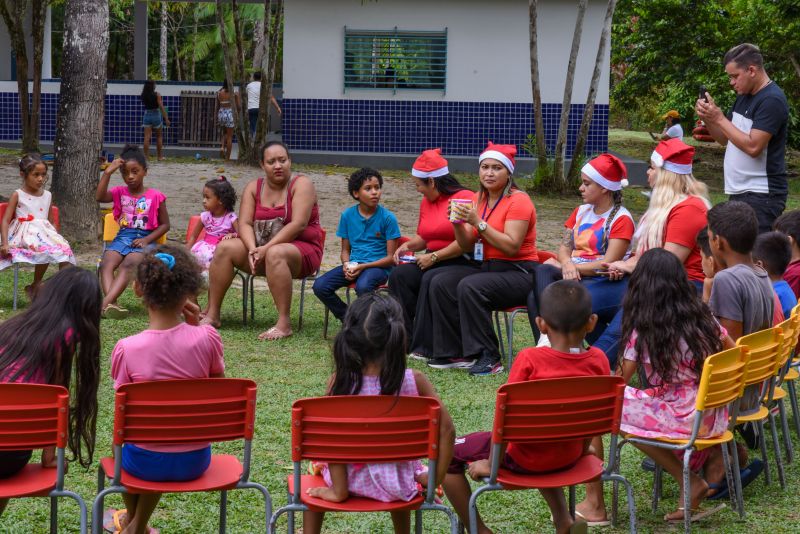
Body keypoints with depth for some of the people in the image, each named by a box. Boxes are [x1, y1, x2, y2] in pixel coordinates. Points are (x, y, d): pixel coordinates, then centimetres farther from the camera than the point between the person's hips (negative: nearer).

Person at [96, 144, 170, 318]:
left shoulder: (155, 196, 4)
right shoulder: (120, 192, 13)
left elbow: (165, 224, 6)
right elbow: (99, 197, -6)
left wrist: (147, 240, -9)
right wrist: (107, 172, -12)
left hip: (144, 239, -3)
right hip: (122, 237, 4)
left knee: (128, 265, -34)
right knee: (106, 263, -28)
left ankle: (105, 303, -47)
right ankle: (112, 303, -48)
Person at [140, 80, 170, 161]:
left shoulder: (143, 95, -1)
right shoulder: (157, 95, -11)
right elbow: (161, 107, -13)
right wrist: (166, 118, -11)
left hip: (147, 116, 2)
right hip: (156, 115, -2)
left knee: (147, 137, -1)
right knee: (159, 137, 13)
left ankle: (146, 156, -6)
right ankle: (160, 156, 18)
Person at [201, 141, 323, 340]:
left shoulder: (301, 184, -7)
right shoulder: (254, 188, 9)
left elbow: (298, 224, -19)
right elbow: (245, 223, -2)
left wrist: (267, 248, -25)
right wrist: (253, 249, -22)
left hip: (302, 251, -5)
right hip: (261, 248, 5)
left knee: (275, 254, -38)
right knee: (225, 247, -17)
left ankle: (284, 323, -39)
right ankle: (212, 314, -15)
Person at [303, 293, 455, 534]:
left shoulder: (340, 382, -18)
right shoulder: (415, 381, -16)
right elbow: (446, 430, -17)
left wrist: (339, 490, -12)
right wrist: (435, 478, -5)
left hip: (353, 480, -1)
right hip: (400, 485, 1)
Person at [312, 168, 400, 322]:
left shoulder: (388, 218, -5)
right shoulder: (347, 215, 7)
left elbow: (391, 257, -5)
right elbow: (345, 250, 15)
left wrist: (362, 267, -16)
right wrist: (347, 265, -9)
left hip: (378, 266, -4)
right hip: (353, 264, 4)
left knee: (363, 286, -38)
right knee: (320, 286, -19)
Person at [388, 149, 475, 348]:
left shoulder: (464, 197, -11)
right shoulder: (426, 202, 15)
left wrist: (434, 256, -17)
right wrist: (408, 245, 6)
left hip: (460, 262, -8)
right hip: (433, 262, 8)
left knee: (431, 279, -33)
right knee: (399, 275, -15)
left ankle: (426, 344, -26)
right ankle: (405, 338, -17)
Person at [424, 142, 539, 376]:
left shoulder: (518, 201, -11)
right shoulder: (479, 199, 11)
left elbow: (511, 246, -22)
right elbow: (468, 246, 10)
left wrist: (478, 222, -24)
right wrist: (458, 223, -9)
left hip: (519, 272, -8)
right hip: (487, 267, 8)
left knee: (470, 287, -31)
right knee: (440, 283, -11)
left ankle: (488, 357, -23)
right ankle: (454, 353, -7)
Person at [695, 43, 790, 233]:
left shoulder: (772, 100, -14)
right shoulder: (743, 97, 14)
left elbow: (753, 146, -22)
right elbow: (726, 139, 19)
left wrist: (719, 118, -16)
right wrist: (708, 118, 0)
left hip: (761, 196, -9)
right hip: (739, 192, 9)